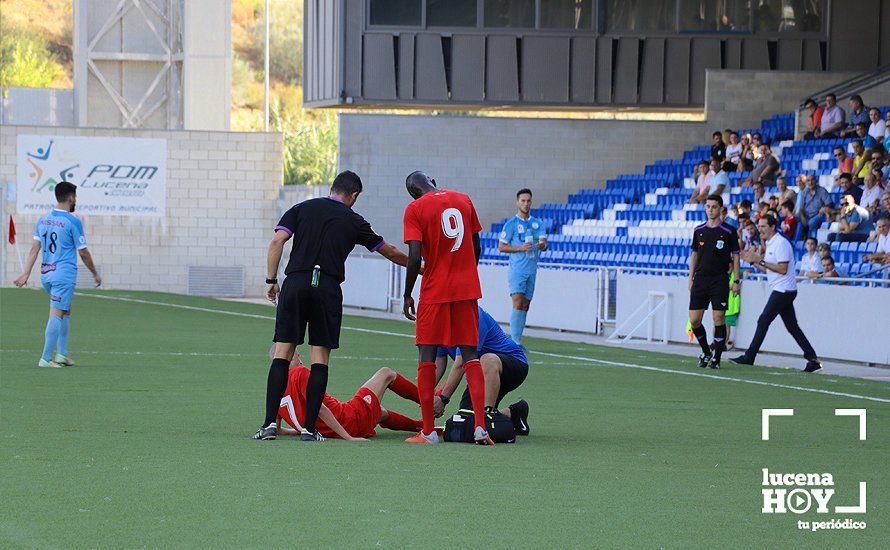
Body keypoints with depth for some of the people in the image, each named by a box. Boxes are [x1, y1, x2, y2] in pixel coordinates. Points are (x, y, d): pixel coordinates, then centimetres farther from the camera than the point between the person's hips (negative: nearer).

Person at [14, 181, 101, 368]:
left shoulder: (43, 220, 9)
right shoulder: (73, 222, -10)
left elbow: (34, 248, 6)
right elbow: (83, 253, -6)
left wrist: (26, 273, 5)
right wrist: (95, 274, 7)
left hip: (46, 274, 7)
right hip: (64, 274, -7)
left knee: (65, 312, 20)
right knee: (56, 315, -7)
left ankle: (62, 354, 17)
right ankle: (46, 359, -11)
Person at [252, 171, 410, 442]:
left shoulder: (302, 209, 12)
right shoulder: (353, 221, 11)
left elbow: (277, 241, 0)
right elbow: (390, 252, 22)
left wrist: (271, 281, 5)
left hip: (295, 284, 1)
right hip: (328, 288, -1)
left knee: (282, 353, 2)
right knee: (320, 358, 4)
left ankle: (270, 422, -7)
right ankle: (309, 428, -1)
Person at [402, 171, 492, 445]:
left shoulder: (415, 209, -5)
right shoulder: (464, 200, 10)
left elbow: (414, 256, -12)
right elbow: (477, 248, 14)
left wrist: (407, 296, -4)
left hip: (434, 292, -4)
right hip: (467, 290, 4)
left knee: (427, 357, 3)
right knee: (470, 356, 5)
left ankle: (428, 431, 1)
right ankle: (480, 427, -7)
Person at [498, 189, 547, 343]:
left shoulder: (538, 223, 13)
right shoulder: (511, 223, -1)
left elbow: (544, 245, 7)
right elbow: (501, 246, -3)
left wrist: (542, 245, -17)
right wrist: (520, 248, -16)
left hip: (532, 269, 5)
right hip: (517, 270, -5)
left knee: (525, 305, 5)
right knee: (518, 303, -16)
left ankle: (517, 340, 10)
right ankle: (515, 341, -18)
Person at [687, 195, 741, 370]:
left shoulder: (728, 232, -1)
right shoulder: (699, 230, 10)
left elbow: (735, 256, 1)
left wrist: (736, 281, -5)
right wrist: (691, 279, 11)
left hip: (720, 281, -4)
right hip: (700, 279, 4)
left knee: (719, 319, -7)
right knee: (694, 320, -2)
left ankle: (716, 358, 1)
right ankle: (706, 352, 19)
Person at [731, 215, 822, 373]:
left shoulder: (781, 243, -14)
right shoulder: (770, 244, 17)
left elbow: (782, 269, -20)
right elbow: (768, 270, 21)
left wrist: (761, 261, -21)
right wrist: (752, 261, 11)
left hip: (783, 290, -10)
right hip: (782, 291, 10)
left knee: (763, 321, -8)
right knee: (792, 326, 8)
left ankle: (749, 357, -6)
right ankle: (813, 359, 7)